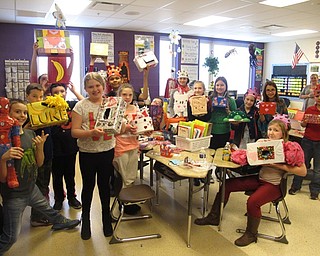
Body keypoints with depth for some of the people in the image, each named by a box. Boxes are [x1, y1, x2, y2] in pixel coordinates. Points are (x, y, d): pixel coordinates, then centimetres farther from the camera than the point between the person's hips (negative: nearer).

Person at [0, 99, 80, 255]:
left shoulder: (30, 134, -3)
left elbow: (39, 163, 2)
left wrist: (40, 146, -15)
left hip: (31, 188, 6)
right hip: (14, 194, -6)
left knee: (46, 208, 30)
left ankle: (59, 222, 58)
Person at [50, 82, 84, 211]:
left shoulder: (72, 104, 0)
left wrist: (74, 91, -9)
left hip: (71, 145, 2)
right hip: (56, 147, -2)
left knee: (70, 174, 17)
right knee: (57, 175, 13)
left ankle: (72, 197, 33)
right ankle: (58, 199, 31)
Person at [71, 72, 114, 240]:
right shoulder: (80, 106, -5)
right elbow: (74, 132, -8)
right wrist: (91, 133, -24)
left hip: (107, 151, 2)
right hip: (87, 153, -2)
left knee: (104, 184, 14)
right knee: (88, 186, 12)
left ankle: (106, 218, 33)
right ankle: (85, 220, 32)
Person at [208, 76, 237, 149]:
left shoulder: (230, 100, 3)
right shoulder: (210, 99, 5)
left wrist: (228, 112, -11)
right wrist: (210, 108, -11)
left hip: (225, 132, 0)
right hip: (211, 131, 0)